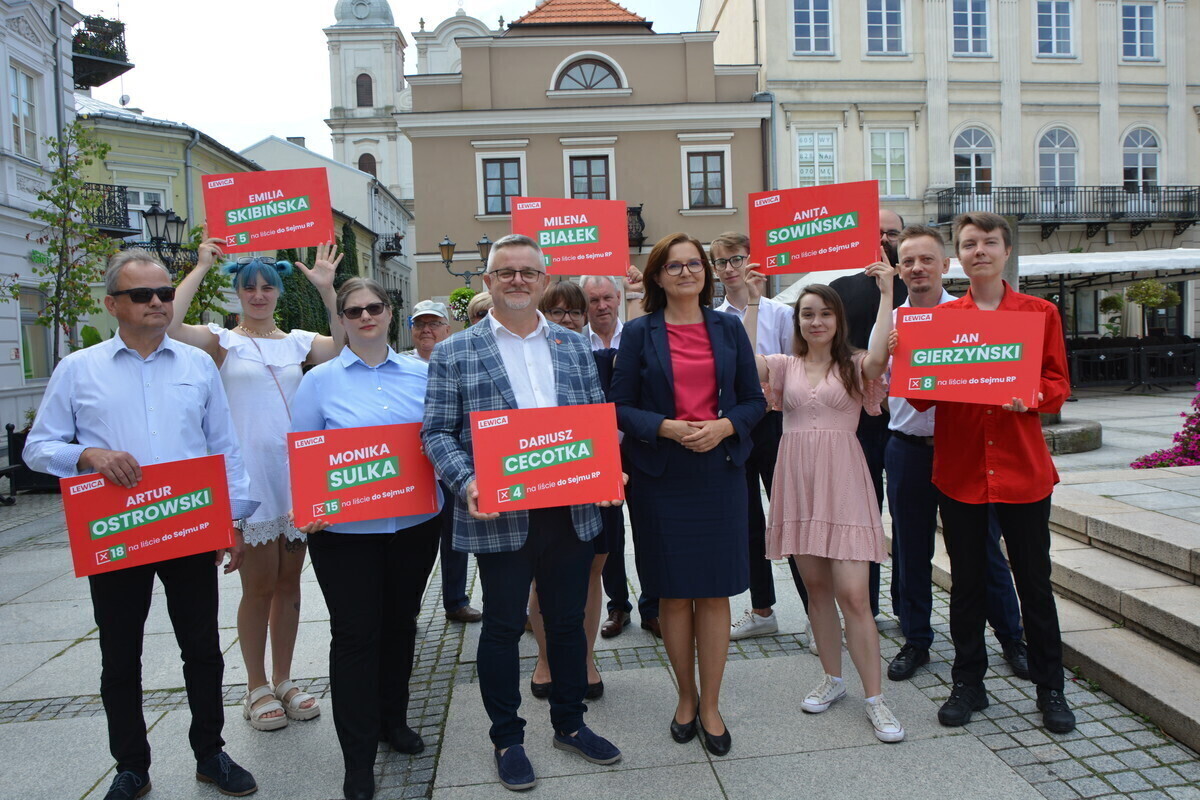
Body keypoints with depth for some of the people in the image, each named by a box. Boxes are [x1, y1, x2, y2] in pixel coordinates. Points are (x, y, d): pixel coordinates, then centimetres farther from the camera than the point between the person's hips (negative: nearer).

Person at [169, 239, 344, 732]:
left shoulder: (299, 341, 10)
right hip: (248, 475, -3)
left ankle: (283, 680, 26)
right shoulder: (223, 341, 2)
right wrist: (202, 267, -10)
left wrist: (326, 290, -11)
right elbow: (167, 324, -17)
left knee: (288, 581, 11)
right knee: (258, 585, 4)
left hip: (296, 471, 3)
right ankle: (257, 687, 21)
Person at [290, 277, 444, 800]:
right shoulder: (320, 380, 0)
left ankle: (393, 719, 37)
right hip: (344, 529, -2)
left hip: (414, 522, 3)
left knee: (400, 623, 15)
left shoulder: (420, 374, 6)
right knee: (354, 633, 2)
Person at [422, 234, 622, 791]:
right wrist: (467, 483, -19)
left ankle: (569, 724, 37)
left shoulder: (574, 345, 10)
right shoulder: (454, 353, -1)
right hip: (499, 516, -3)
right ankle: (507, 739, 30)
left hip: (571, 510, 4)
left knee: (568, 620, 16)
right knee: (503, 627, 11)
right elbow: (437, 432, -3)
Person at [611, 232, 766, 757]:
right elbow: (620, 407, -1)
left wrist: (725, 426, -12)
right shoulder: (640, 333, 1)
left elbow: (754, 399, 7)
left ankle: (710, 706, 20)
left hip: (721, 472, 2)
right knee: (673, 592, 8)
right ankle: (686, 697, 27)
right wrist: (666, 427, -17)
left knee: (715, 591, 5)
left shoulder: (728, 328, 7)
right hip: (661, 476, -1)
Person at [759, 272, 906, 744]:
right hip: (797, 481, 3)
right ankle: (832, 678, 29)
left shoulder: (854, 366, 4)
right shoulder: (785, 366, 11)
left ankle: (874, 699, 8)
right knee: (816, 587, 12)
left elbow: (878, 356, -19)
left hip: (842, 483, -3)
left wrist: (886, 293, -12)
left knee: (853, 594, -6)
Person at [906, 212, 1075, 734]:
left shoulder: (1041, 313, 5)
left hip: (1022, 467, 0)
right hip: (958, 467, 1)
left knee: (1034, 581, 8)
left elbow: (1058, 385, 4)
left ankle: (1050, 688, 25)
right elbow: (920, 396, 4)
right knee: (966, 581, 10)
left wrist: (1030, 397, -17)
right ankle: (968, 684, 24)